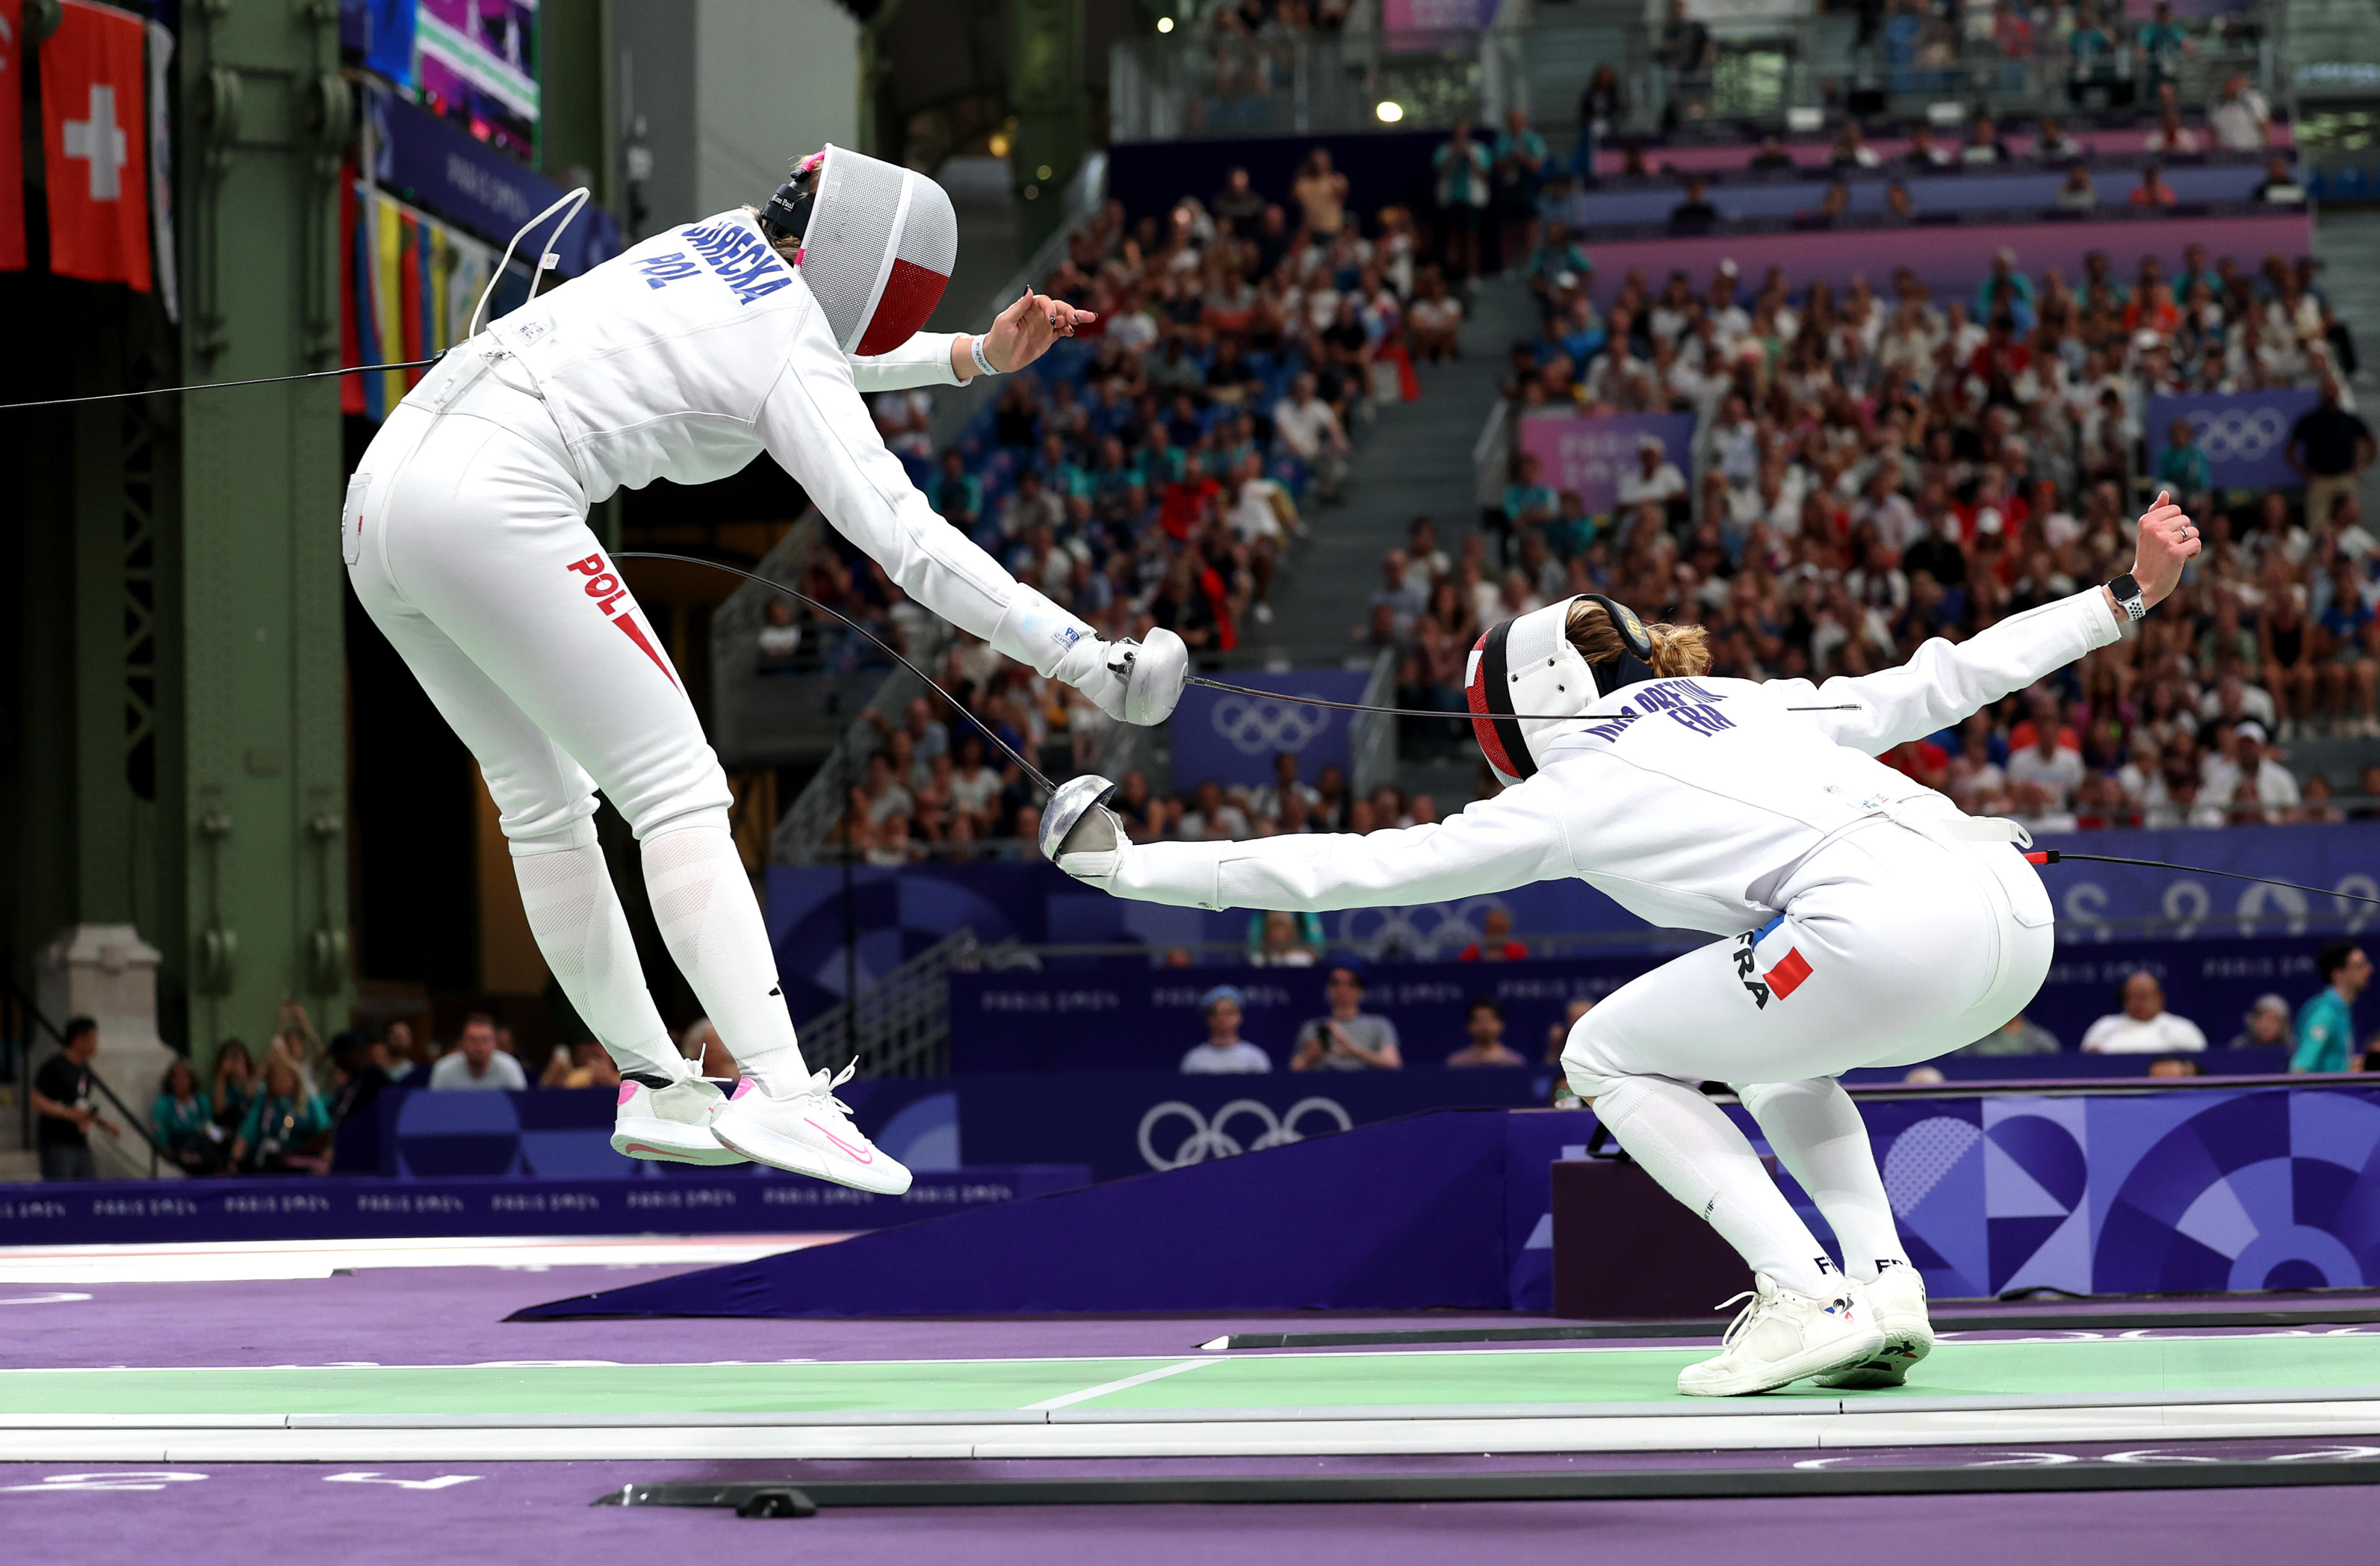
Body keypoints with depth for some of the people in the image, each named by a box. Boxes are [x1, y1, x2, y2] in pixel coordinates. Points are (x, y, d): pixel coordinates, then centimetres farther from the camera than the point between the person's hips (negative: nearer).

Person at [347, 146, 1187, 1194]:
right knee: (679, 794, -8)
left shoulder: (723, 244, 21)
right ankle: (777, 1094, -21)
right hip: (493, 508, -9)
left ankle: (654, 1088, 22)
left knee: (544, 798, 19)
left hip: (385, 489, 9)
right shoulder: (793, 363, -1)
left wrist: (976, 355, 30)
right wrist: (1084, 658, -9)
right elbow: (904, 538, -9)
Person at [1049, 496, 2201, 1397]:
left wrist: (1132, 868, 26)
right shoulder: (1745, 700, 32)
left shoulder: (1566, 792, 17)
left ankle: (1805, 1298, 2)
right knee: (1768, 1051, 34)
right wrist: (2128, 594, 35)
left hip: (1887, 927, -7)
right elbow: (1942, 679, 28)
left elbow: (1351, 868, 20)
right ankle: (1884, 1293, 15)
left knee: (1609, 1058, 16)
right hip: (2012, 906, 7)